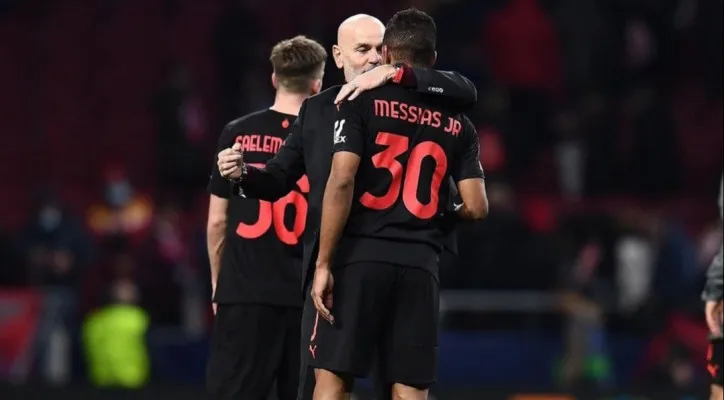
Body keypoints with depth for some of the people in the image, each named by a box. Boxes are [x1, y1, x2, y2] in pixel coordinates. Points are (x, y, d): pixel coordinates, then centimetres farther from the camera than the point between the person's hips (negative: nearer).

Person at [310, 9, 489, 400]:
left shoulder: (363, 100, 0)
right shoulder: (456, 124, 11)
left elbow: (342, 180, -10)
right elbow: (477, 207, 7)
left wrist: (324, 263, -9)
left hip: (361, 256, -3)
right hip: (420, 264, 3)